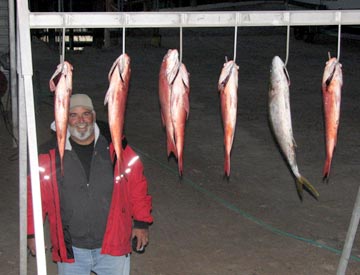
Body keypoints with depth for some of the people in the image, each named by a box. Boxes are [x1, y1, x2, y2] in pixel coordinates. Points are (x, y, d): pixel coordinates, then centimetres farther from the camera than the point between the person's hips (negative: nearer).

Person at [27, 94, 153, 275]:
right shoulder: (49, 156, -7)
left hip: (113, 245, 0)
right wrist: (32, 232, 4)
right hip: (70, 250, 0)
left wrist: (141, 222, 3)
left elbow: (137, 186, 2)